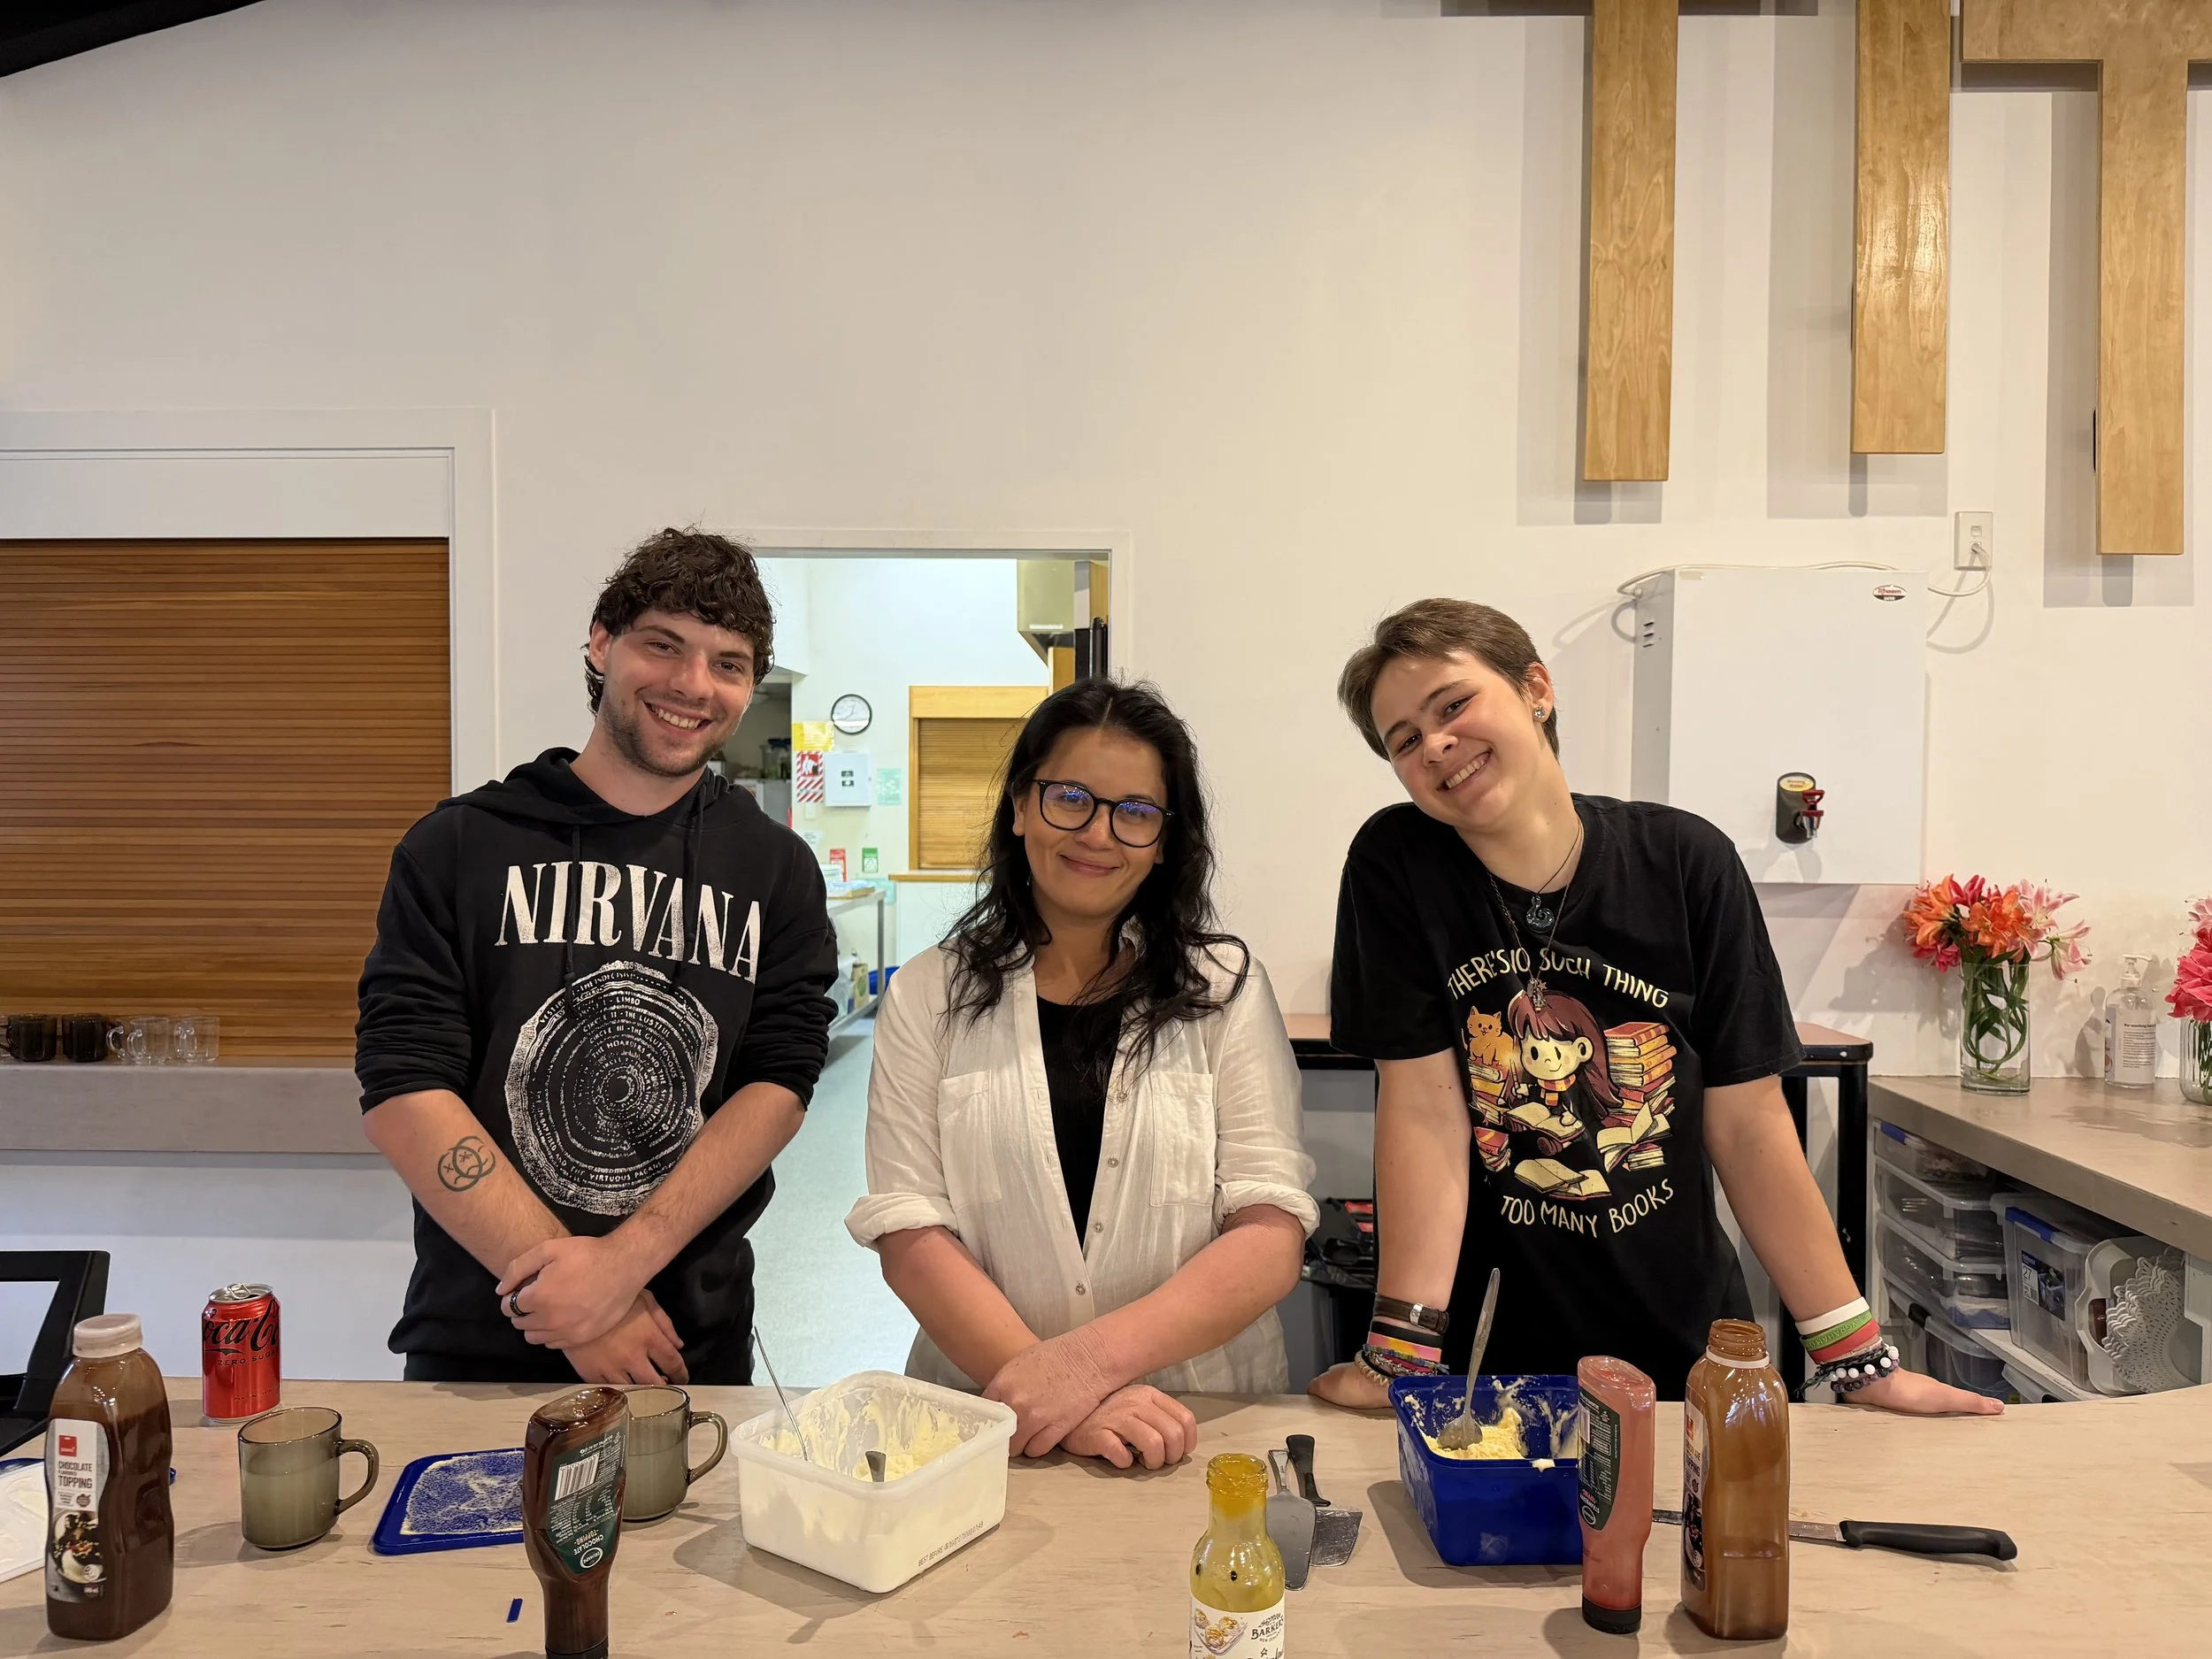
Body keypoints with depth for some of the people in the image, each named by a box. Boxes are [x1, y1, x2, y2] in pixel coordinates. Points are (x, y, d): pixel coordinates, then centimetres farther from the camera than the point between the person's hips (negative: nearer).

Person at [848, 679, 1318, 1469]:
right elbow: (911, 1237, -3)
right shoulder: (930, 997, 5)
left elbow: (1272, 1235, -3)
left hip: (1203, 1420, 1)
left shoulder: (1225, 988, 4)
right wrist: (1051, 1393, -16)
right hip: (984, 1415, 0)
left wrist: (1093, 1356, -16)